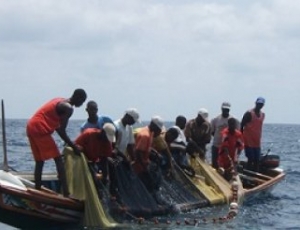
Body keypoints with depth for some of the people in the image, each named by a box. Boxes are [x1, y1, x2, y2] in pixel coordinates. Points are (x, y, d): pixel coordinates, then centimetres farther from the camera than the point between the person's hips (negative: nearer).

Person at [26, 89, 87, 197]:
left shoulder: (60, 101, 22)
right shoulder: (68, 108, -8)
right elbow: (61, 131, -12)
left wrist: (70, 144, 23)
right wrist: (74, 147, -5)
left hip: (31, 127, 9)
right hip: (40, 129, -9)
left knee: (39, 161, 15)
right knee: (58, 159, -5)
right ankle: (66, 193, -10)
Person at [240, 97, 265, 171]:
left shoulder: (262, 114, 11)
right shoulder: (249, 114, -10)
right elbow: (241, 126, -7)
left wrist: (259, 139, 17)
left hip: (257, 142, 6)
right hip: (248, 141, -6)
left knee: (257, 160, 5)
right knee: (251, 159, -9)